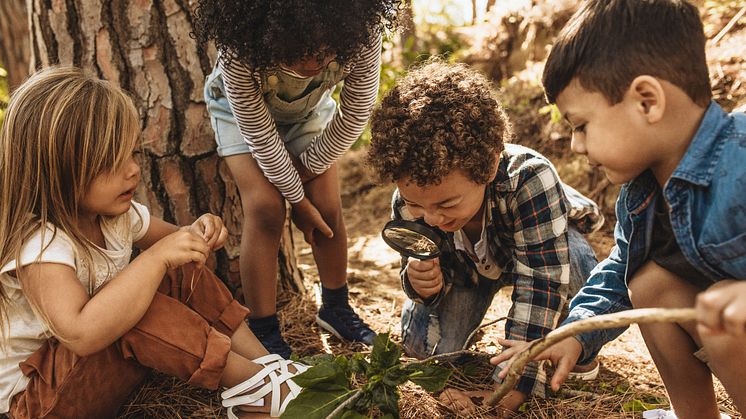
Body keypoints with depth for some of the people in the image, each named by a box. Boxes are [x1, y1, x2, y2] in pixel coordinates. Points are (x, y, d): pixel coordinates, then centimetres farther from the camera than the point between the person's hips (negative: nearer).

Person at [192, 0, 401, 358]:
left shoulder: (361, 33, -37)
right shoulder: (239, 50, -41)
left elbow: (354, 116, -22)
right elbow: (260, 133, -28)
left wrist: (308, 167, -14)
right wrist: (297, 199, -19)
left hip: (310, 108, 3)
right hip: (242, 108, -2)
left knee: (327, 205, -5)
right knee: (265, 205, -18)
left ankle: (335, 307, 19)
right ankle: (263, 330, -5)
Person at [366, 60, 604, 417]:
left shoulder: (529, 178, -45)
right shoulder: (409, 202, -31)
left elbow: (541, 284, -43)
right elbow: (439, 275, -16)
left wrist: (511, 387, -44)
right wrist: (422, 282, -43)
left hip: (548, 245, -3)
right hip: (467, 263, 3)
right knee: (423, 345, -14)